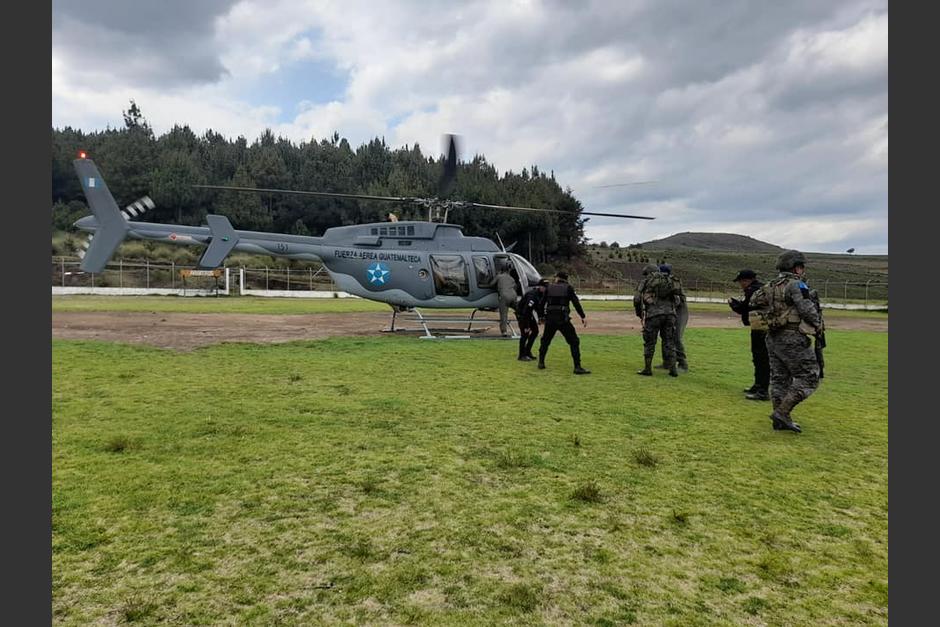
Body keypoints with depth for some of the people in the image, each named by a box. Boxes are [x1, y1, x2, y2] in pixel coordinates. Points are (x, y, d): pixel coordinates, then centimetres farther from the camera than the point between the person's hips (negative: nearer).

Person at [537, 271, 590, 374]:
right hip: (563, 319, -3)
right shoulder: (568, 288, 4)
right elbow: (576, 303, -6)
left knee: (545, 341, 22)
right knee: (574, 342, 1)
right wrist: (583, 316, -6)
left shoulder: (549, 288, 10)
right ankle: (577, 367, -7)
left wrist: (541, 316, 27)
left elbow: (542, 303, 14)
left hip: (550, 319, 3)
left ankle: (541, 363, 26)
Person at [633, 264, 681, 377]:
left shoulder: (645, 282, 12)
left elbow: (636, 300, 6)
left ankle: (647, 369, 9)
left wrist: (639, 314, 19)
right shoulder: (669, 281, 23)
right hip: (669, 313, 3)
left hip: (653, 314, -3)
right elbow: (676, 298, 18)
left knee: (649, 342, 6)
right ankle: (673, 369, 6)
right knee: (669, 342, 9)